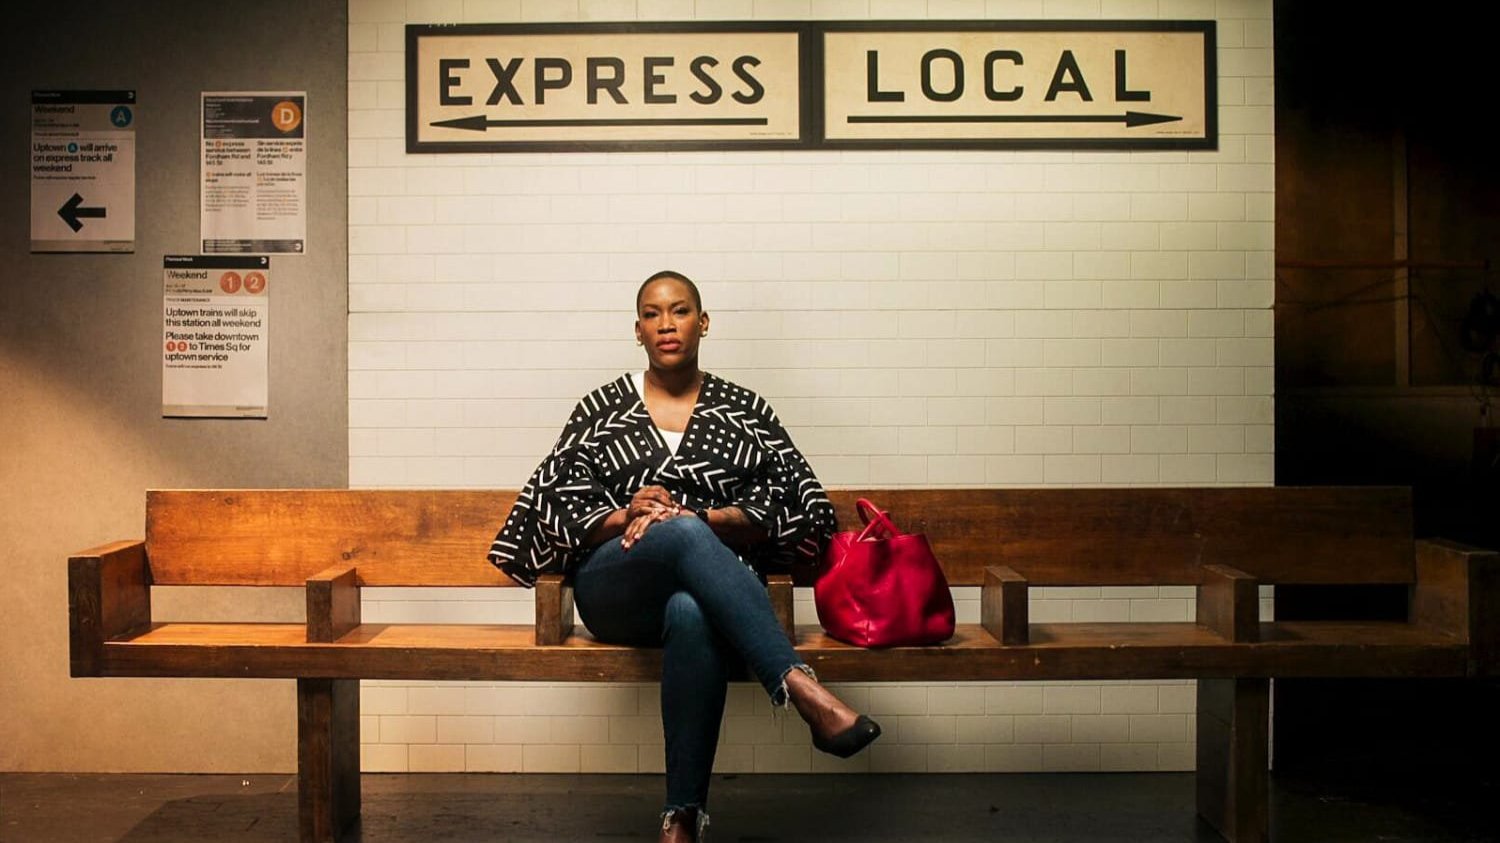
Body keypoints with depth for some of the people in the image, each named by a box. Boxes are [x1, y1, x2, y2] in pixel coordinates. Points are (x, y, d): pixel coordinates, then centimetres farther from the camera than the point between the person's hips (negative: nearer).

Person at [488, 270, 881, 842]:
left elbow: (787, 505, 5)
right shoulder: (601, 409, 14)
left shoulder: (745, 410, 14)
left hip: (711, 591, 0)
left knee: (692, 615, -40)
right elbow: (558, 506, 8)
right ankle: (802, 690, -48)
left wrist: (696, 516, -11)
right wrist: (625, 517, -12)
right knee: (681, 535, -38)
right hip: (614, 591, 0)